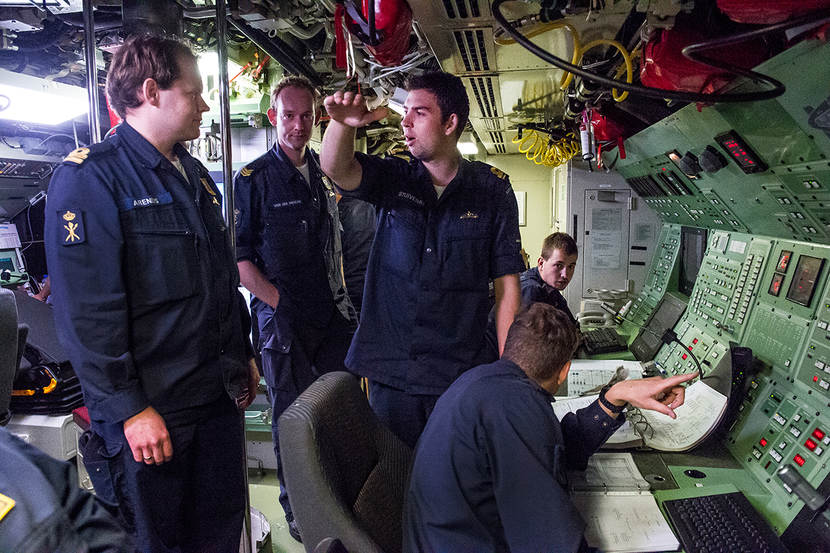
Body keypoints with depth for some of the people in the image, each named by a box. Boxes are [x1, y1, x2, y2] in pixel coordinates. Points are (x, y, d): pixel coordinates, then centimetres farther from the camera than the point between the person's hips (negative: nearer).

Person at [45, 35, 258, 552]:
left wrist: (245, 354, 17)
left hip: (220, 394, 7)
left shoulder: (194, 174, 12)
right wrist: (130, 409, -18)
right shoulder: (88, 178, -13)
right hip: (151, 412, -7)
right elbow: (86, 311, -18)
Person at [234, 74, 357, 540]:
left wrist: (343, 299, 11)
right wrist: (279, 301, -16)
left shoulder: (325, 174, 11)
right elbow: (240, 257, -8)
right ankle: (296, 507, 28)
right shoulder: (254, 179, -6)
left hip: (333, 313, 5)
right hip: (283, 318, -5)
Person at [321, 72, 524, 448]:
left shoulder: (492, 190, -1)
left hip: (463, 375, -1)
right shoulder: (392, 179, 5)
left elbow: (507, 285, -2)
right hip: (390, 371, 2)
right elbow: (336, 167, -15)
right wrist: (341, 123, -37)